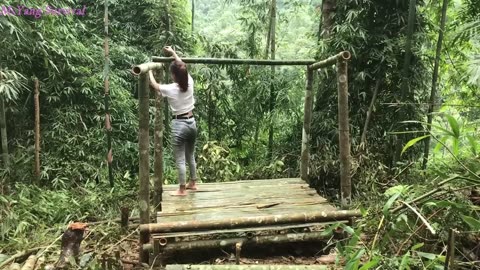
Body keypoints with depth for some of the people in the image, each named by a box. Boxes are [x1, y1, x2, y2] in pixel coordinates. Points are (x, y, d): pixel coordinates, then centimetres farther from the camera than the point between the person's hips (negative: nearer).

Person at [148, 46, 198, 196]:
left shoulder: (170, 89, -15)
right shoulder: (190, 83, -3)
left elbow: (154, 85, 5)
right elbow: (183, 68, 17)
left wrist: (150, 71, 22)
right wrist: (173, 53, 28)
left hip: (179, 125, -6)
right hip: (192, 123, 6)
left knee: (180, 160, 4)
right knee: (190, 156, 20)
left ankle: (182, 190, 13)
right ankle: (192, 183, 34)